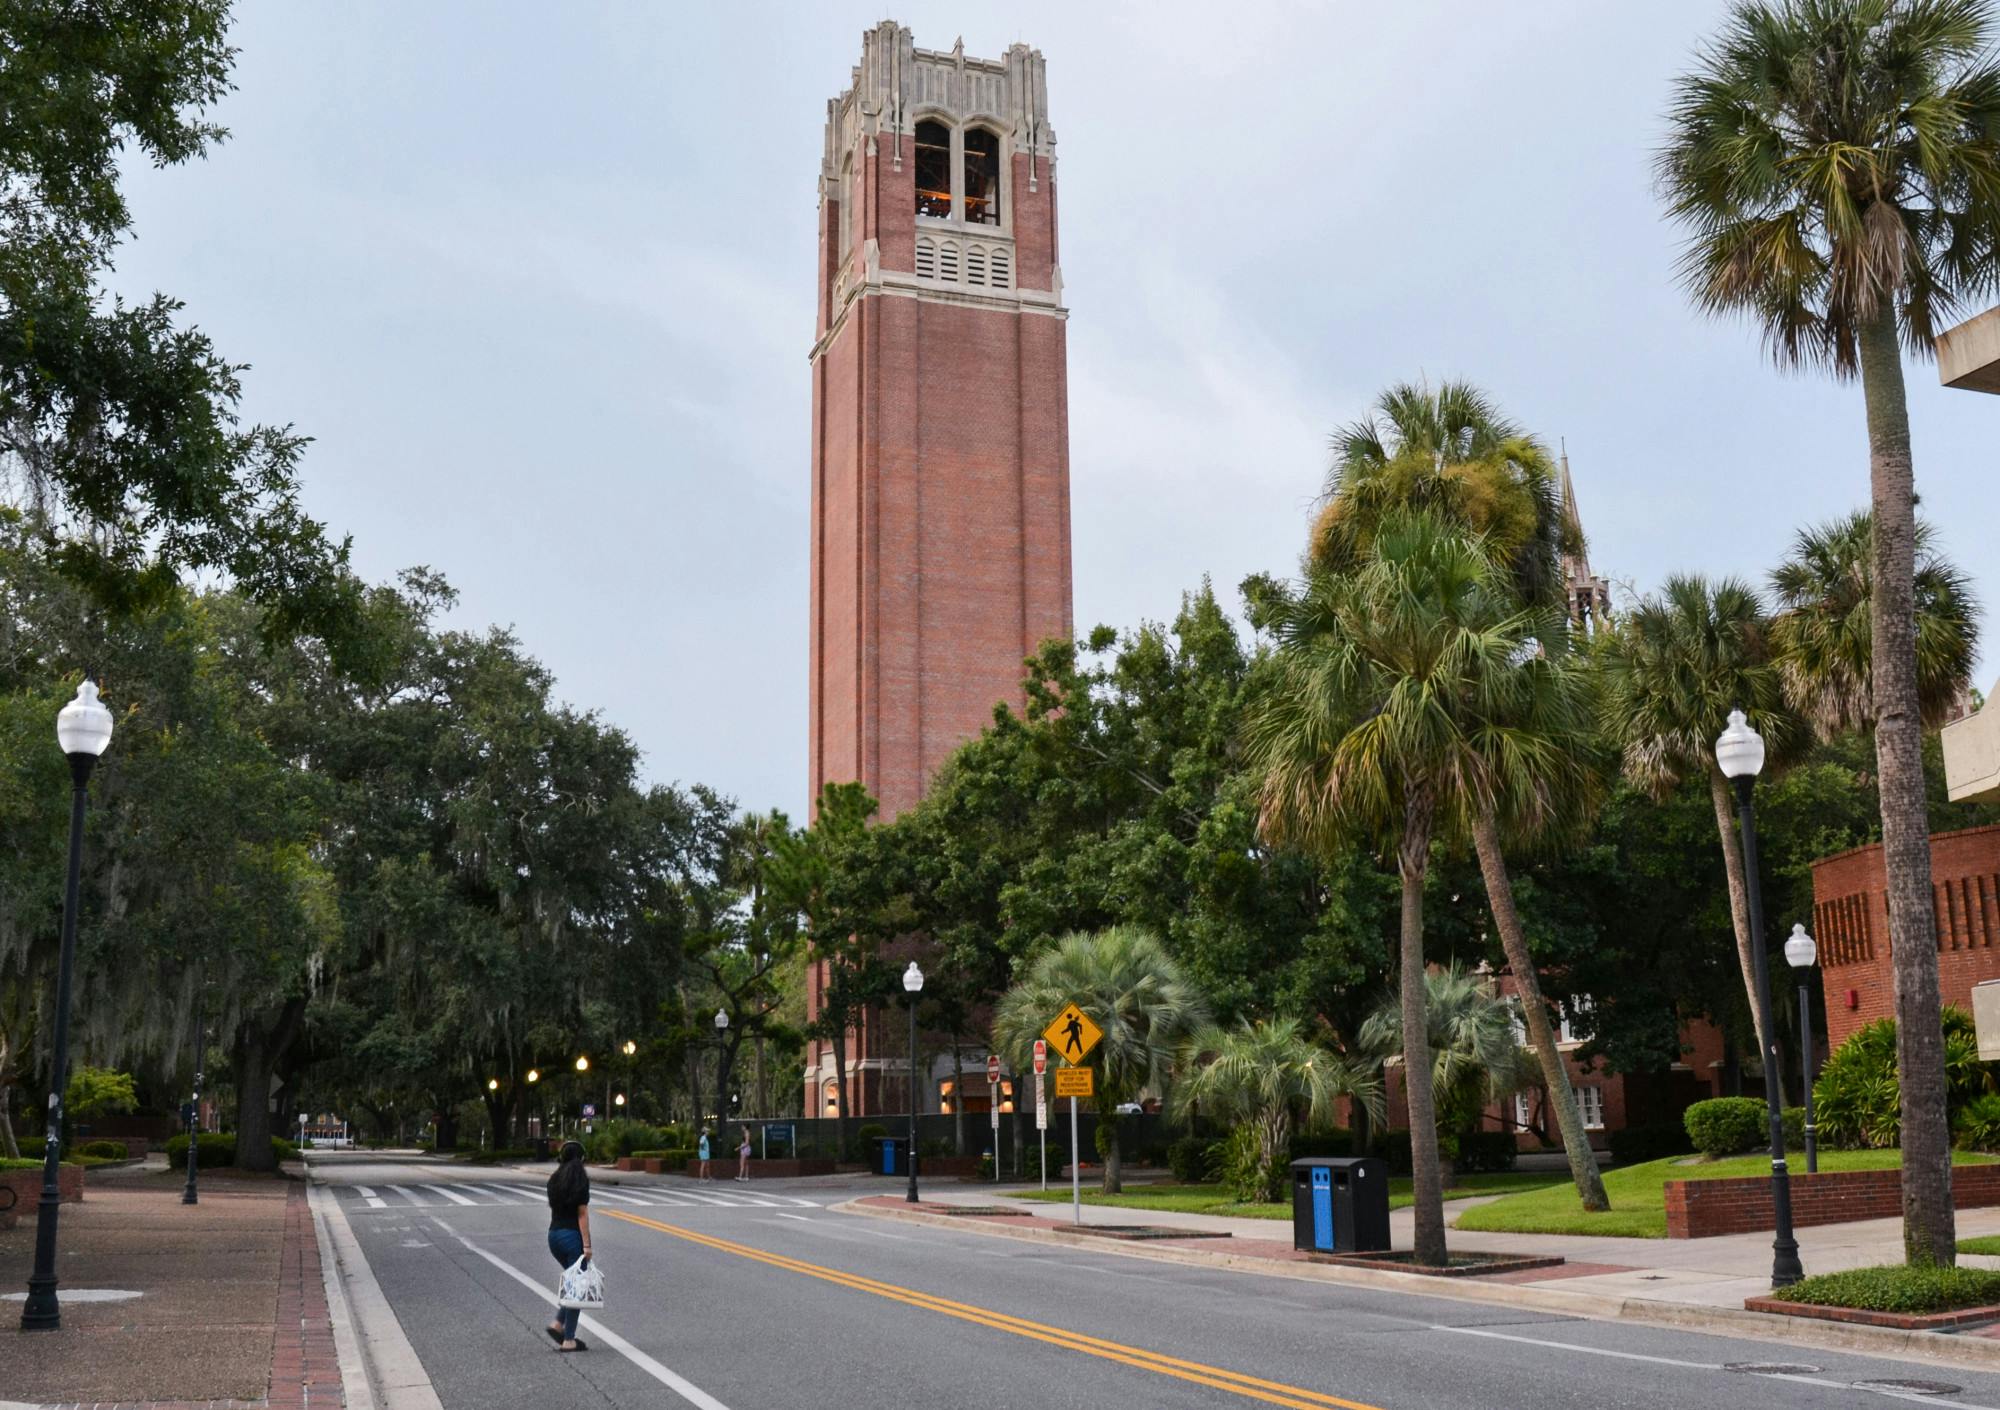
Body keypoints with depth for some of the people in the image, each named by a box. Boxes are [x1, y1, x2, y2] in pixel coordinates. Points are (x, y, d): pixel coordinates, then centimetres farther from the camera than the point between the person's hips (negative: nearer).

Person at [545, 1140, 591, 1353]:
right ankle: (569, 1340, 1)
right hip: (572, 1235, -7)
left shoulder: (554, 1180, 10)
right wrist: (587, 1245, -14)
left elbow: (553, 1209, 15)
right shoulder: (580, 1180, -11)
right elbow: (582, 1214, -14)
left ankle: (558, 1323, 9)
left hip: (554, 1234, 7)